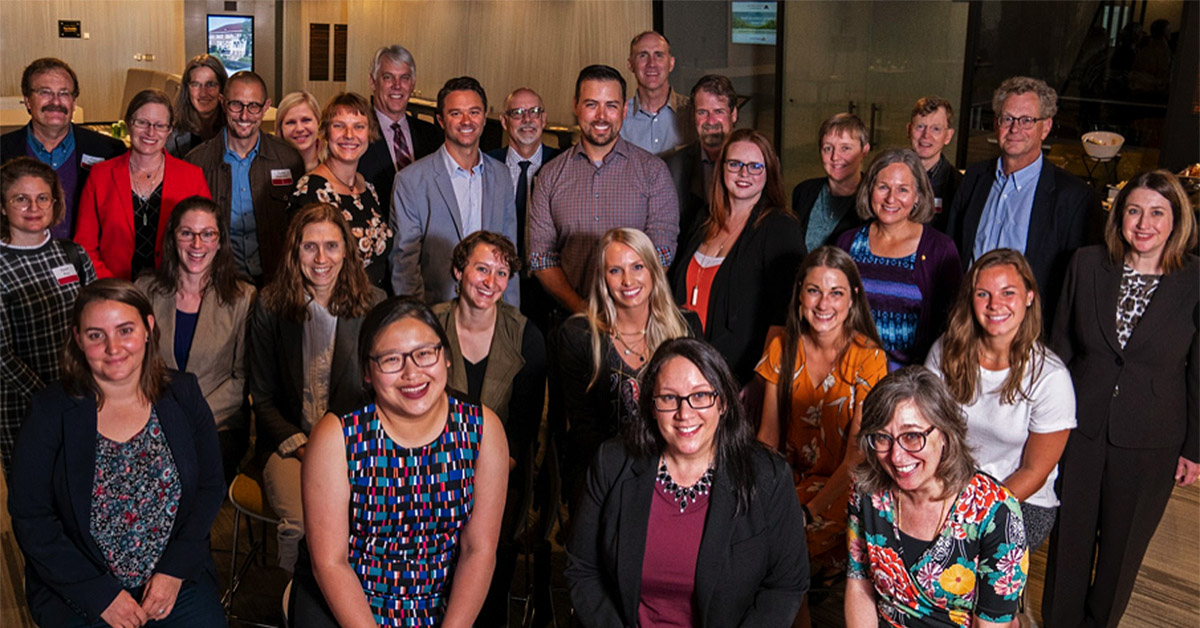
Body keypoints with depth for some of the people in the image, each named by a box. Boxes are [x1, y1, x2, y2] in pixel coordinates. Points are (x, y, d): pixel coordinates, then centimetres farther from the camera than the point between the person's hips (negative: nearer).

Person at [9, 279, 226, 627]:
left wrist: (175, 570, -8)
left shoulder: (183, 395, -1)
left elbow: (210, 487, 3)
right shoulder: (51, 412, -8)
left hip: (178, 581, 2)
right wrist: (100, 595, -11)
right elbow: (30, 518, -7)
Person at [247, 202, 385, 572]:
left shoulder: (374, 305, 4)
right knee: (301, 524, -29)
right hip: (289, 442, 0)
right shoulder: (270, 307, 3)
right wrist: (301, 448, -9)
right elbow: (262, 398, 5)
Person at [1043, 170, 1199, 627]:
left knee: (1123, 545, 16)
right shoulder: (1086, 264, -4)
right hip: (1078, 430, 1)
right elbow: (1060, 345, 4)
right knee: (1069, 536, 13)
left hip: (1148, 444, -1)